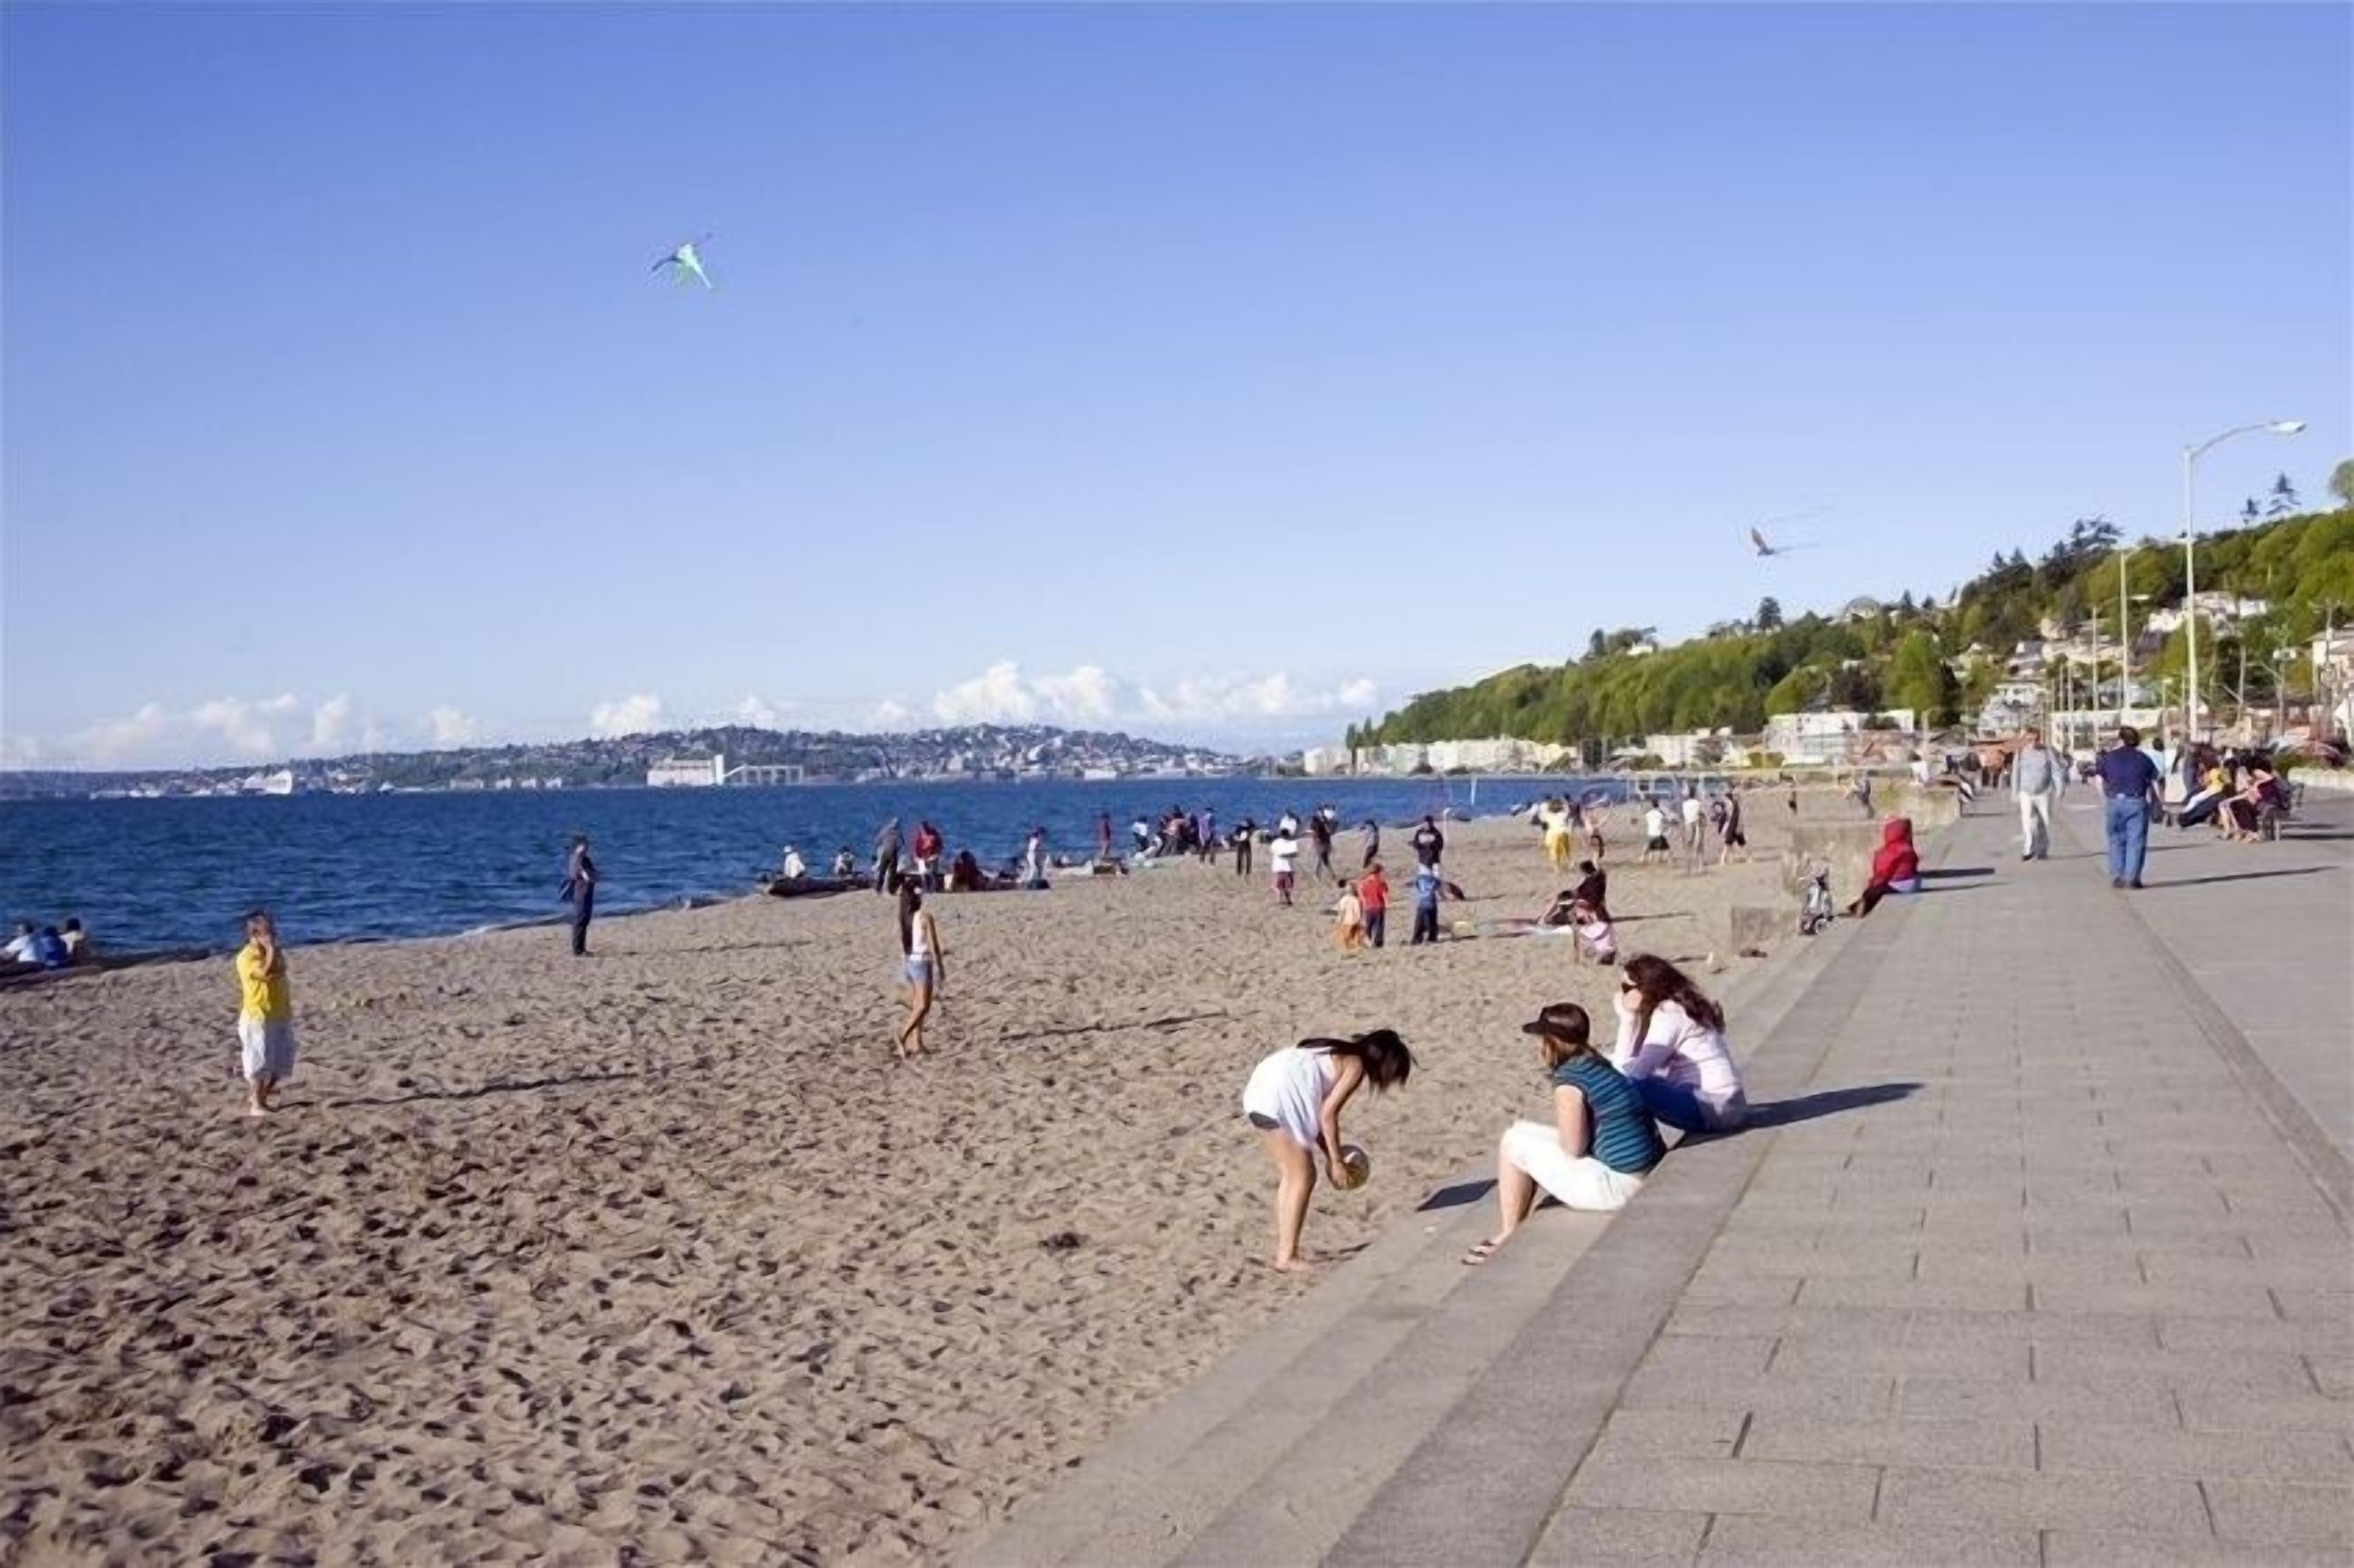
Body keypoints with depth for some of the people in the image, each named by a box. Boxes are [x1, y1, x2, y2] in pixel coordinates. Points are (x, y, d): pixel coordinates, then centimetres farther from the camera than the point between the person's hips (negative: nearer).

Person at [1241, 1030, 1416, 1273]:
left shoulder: (1339, 1056, 25)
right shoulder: (1355, 1065, 0)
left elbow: (1317, 1114, 24)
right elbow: (1328, 1115, -7)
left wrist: (1331, 1158, 22)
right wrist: (1336, 1161, 0)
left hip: (1259, 1091, 9)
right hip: (1278, 1099, -9)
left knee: (1290, 1175, 18)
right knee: (1303, 1177, -1)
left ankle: (1283, 1250, 20)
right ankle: (1287, 1258, 0)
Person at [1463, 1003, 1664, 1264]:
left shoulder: (1569, 1081, -17)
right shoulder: (1597, 1066, 10)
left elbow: (1573, 1149, -12)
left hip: (1619, 1186, -9)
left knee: (1514, 1144, 1)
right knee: (1524, 1133, 19)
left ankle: (1508, 1238, 12)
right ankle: (1518, 1227, 26)